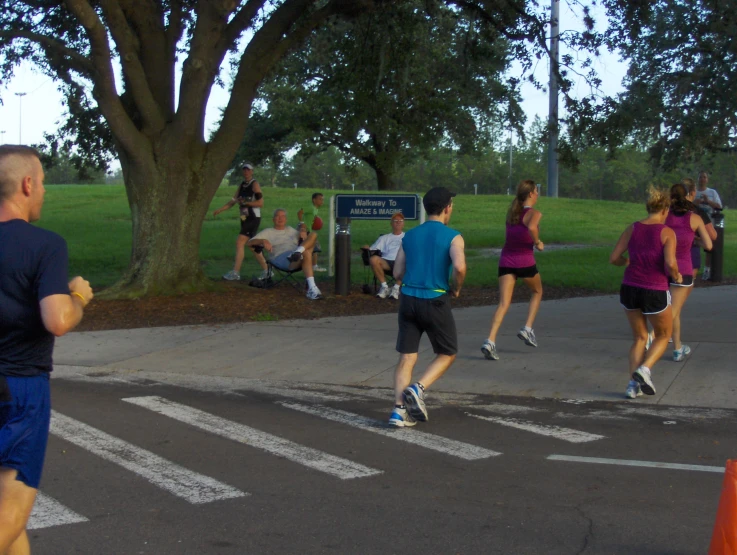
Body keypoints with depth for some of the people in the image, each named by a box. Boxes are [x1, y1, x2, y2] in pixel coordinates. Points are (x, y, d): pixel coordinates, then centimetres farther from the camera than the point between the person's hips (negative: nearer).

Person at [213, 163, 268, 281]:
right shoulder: (242, 185, 13)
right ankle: (265, 270, 22)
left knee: (240, 242, -14)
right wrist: (219, 210, 10)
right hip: (245, 218, 8)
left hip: (253, 219, -8)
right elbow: (233, 201, 17)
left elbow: (260, 203, -15)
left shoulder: (254, 184, -8)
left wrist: (245, 202, -19)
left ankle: (235, 273, -13)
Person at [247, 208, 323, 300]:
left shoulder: (290, 230, 36)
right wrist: (263, 241, -13)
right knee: (306, 253, -38)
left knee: (313, 234, -16)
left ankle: (298, 251, -42)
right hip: (280, 258, -5)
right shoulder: (268, 232, 21)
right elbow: (250, 242, 9)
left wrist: (303, 231, 12)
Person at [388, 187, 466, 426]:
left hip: (408, 299, 4)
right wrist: (455, 288, -4)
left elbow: (398, 273, 8)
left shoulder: (409, 235, 9)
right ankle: (418, 389, -9)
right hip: (435, 301, -4)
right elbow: (459, 266, -22)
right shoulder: (453, 237, -5)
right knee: (447, 354, 13)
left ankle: (399, 410, -3)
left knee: (406, 358, 7)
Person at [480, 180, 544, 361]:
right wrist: (538, 242, -11)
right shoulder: (533, 213, -5)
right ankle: (527, 328, 13)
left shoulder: (511, 212, 14)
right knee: (537, 292, 25)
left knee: (503, 303, -3)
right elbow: (531, 227, -25)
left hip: (506, 261, 4)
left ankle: (490, 341, -20)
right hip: (525, 260, -4)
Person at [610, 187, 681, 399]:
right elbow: (670, 263, -21)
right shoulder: (667, 232, -9)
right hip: (655, 292, -4)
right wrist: (676, 276, 0)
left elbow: (614, 258, 2)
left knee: (639, 338, 20)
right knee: (663, 336, 20)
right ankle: (644, 369, -4)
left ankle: (633, 384, 10)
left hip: (629, 288, 4)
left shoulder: (632, 228, 2)